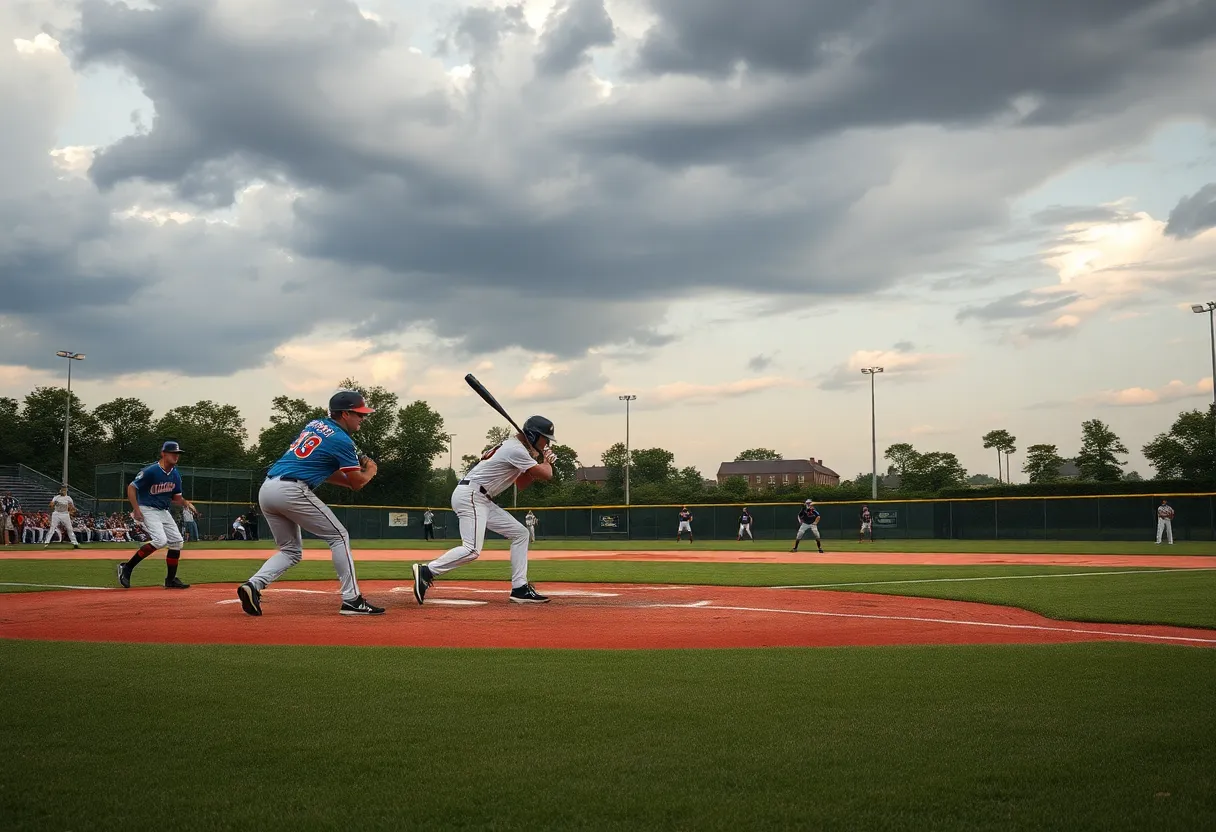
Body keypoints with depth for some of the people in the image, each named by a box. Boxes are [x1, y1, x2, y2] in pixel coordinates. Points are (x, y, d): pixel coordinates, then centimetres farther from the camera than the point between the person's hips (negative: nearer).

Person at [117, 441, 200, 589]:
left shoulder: (176, 474, 4)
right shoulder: (151, 471, -18)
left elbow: (176, 498, 13)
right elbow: (131, 488, -15)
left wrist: (185, 503, -9)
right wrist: (136, 510, -23)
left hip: (164, 511, 8)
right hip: (147, 510, -8)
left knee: (177, 541, 5)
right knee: (160, 540, -25)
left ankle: (171, 580, 16)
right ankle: (126, 568, -15)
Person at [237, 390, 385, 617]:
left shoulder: (314, 424, 22)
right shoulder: (342, 440, -3)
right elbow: (357, 483, 3)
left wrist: (353, 477, 24)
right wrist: (370, 471, 24)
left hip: (266, 490, 8)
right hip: (291, 491, -8)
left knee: (291, 550, 19)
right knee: (339, 536, 4)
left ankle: (253, 585, -3)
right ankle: (352, 600, 0)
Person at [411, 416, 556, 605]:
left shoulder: (514, 447, 17)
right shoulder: (516, 450, -14)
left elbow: (522, 482, 24)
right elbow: (546, 475, -13)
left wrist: (542, 461, 12)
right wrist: (546, 461, 9)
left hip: (482, 500, 11)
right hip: (470, 496, -11)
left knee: (520, 533, 8)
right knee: (472, 550, -24)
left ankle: (519, 589, 6)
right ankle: (426, 571, -17)